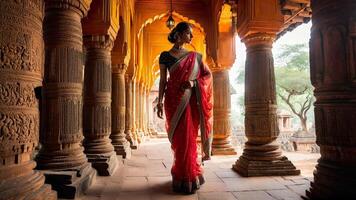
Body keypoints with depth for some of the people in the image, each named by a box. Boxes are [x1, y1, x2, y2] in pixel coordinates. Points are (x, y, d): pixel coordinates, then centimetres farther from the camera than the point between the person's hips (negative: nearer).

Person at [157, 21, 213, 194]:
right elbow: (163, 80, 2)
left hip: (189, 99, 2)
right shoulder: (165, 55, 3)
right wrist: (160, 102, -5)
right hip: (173, 99, -1)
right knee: (178, 137, 2)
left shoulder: (194, 56, 10)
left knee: (188, 136, 1)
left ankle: (187, 176, 16)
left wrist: (194, 82, -10)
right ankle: (182, 176, 14)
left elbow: (208, 75, 8)